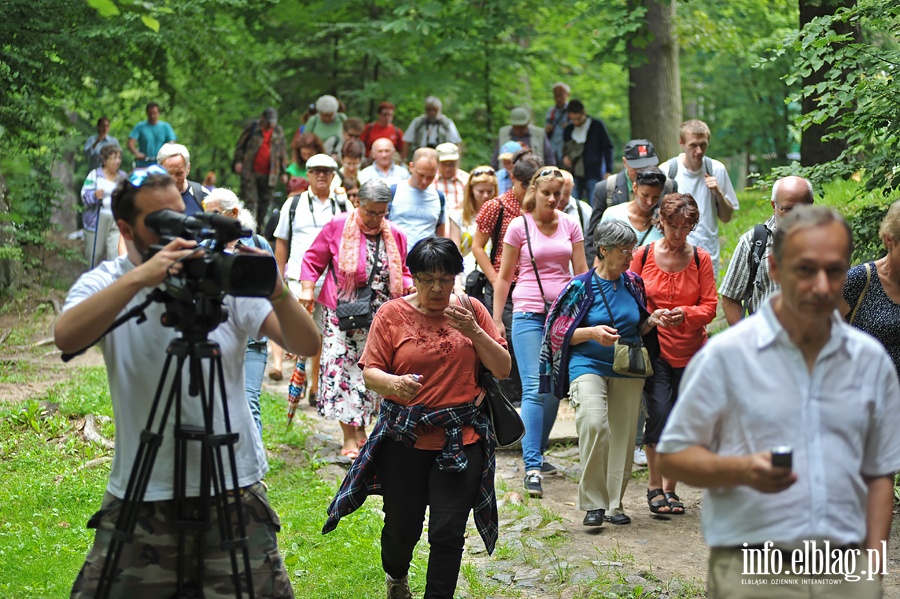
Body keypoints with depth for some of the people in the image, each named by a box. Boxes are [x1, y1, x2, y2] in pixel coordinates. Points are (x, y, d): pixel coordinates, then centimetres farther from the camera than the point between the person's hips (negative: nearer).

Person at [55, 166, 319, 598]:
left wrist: (278, 293, -25)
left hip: (234, 487, 0)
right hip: (141, 495, 0)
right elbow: (66, 338, -23)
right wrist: (138, 278, -32)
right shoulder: (105, 284, 0)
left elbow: (306, 345, -6)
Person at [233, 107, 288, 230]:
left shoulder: (279, 132, 9)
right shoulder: (253, 127, 1)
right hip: (250, 172, -3)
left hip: (269, 174, 3)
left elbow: (283, 154, 15)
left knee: (265, 202, 7)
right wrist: (238, 161, -4)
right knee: (250, 201, -8)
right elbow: (240, 145, 6)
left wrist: (283, 172, 13)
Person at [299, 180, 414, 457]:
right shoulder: (337, 226, -3)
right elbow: (313, 260, 4)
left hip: (380, 317, 3)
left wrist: (410, 286, -3)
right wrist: (307, 289, -8)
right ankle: (349, 438, -4)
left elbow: (402, 273, 17)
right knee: (341, 367, -9)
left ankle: (362, 428, 22)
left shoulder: (395, 236, 7)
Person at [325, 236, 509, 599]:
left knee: (448, 532, -5)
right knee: (402, 526, 10)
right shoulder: (392, 314, 0)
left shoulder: (471, 311, 4)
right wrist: (392, 383, -24)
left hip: (461, 440, 1)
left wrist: (474, 332, -11)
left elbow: (503, 369, 4)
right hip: (405, 438, 0)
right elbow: (370, 373, -2)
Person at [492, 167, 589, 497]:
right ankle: (532, 466, -15)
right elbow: (504, 277, 5)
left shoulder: (569, 225, 8)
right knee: (534, 389, -12)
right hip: (529, 314, -3)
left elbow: (582, 271, 12)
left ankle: (538, 453, 24)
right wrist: (496, 320, 3)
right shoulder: (519, 226, 1)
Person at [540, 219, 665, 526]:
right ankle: (592, 503, -12)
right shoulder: (581, 286, -4)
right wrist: (592, 332, -16)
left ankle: (614, 504, 15)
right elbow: (559, 332, -2)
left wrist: (650, 321, 0)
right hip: (588, 366, -4)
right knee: (594, 426, -23)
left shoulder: (633, 283, 9)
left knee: (623, 433, 3)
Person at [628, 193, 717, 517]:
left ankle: (670, 488, 18)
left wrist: (685, 314, -18)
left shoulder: (700, 259, 2)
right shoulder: (643, 256, 1)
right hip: (654, 348, -2)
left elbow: (710, 306, 1)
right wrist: (653, 317, -15)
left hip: (690, 350, 2)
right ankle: (654, 486, 4)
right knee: (659, 414, -11)